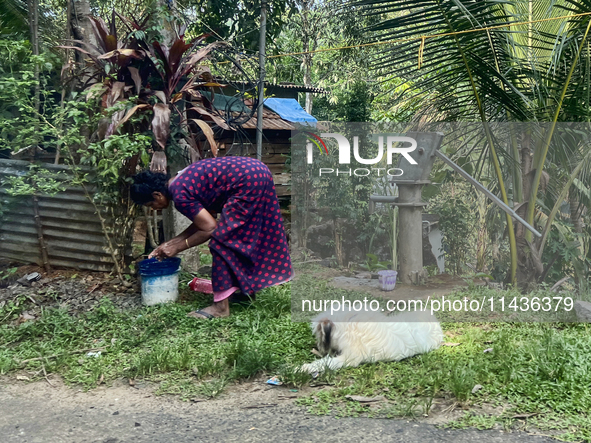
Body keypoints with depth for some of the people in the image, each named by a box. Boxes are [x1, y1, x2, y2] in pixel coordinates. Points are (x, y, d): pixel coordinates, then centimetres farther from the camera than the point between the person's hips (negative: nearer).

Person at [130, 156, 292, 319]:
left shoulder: (180, 195, -12)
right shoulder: (181, 181, 15)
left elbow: (209, 228, -10)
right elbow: (203, 220, 20)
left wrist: (178, 247, 0)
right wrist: (171, 242, 20)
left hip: (248, 183, -10)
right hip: (258, 172, 10)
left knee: (222, 239, -5)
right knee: (244, 238, 22)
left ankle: (221, 306, -2)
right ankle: (248, 289, 34)